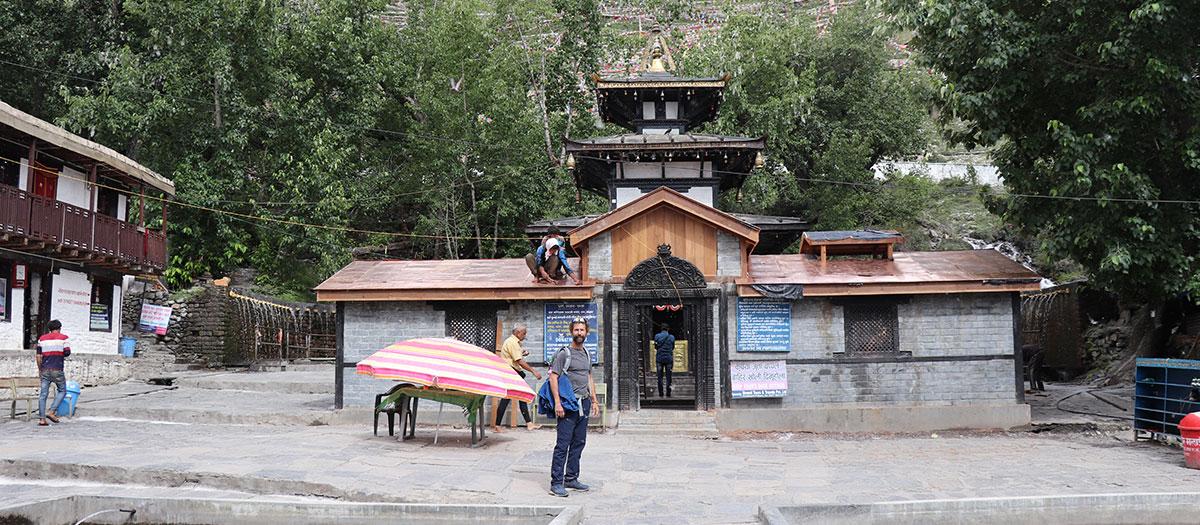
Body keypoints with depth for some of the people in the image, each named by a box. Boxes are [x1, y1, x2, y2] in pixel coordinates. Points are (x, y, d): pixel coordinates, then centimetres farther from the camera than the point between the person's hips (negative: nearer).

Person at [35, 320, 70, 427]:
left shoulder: (42, 339, 11)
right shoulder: (63, 338, 0)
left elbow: (39, 356, 7)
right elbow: (67, 353, -5)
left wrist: (39, 369, 15)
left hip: (45, 369, 4)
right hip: (57, 370, -4)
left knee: (43, 393, 4)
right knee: (62, 391, 11)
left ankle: (42, 418, 1)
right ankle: (51, 412, -4)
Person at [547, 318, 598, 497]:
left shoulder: (587, 354, 16)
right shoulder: (564, 353, -6)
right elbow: (553, 377, -11)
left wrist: (594, 401, 18)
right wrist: (557, 402, -19)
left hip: (584, 403, 7)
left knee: (579, 442, 10)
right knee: (563, 444, -8)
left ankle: (571, 479, 18)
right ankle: (556, 482, -5)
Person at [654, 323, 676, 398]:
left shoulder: (657, 336, 1)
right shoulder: (671, 337, 3)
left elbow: (655, 349, 2)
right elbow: (673, 350, 8)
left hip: (659, 359, 0)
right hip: (668, 359, 0)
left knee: (660, 377, 4)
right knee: (668, 377, 3)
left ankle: (660, 393, 1)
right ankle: (668, 393, 1)